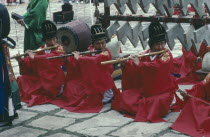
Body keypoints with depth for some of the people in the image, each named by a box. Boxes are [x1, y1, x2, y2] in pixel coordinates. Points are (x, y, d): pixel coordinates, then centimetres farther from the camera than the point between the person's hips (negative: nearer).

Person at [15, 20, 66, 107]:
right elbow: (30, 64, 7)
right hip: (40, 79, 5)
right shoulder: (41, 50, 8)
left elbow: (52, 57, -27)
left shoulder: (59, 48, -6)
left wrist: (34, 57, -27)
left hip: (54, 80, -5)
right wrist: (21, 61, -12)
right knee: (22, 79, -6)